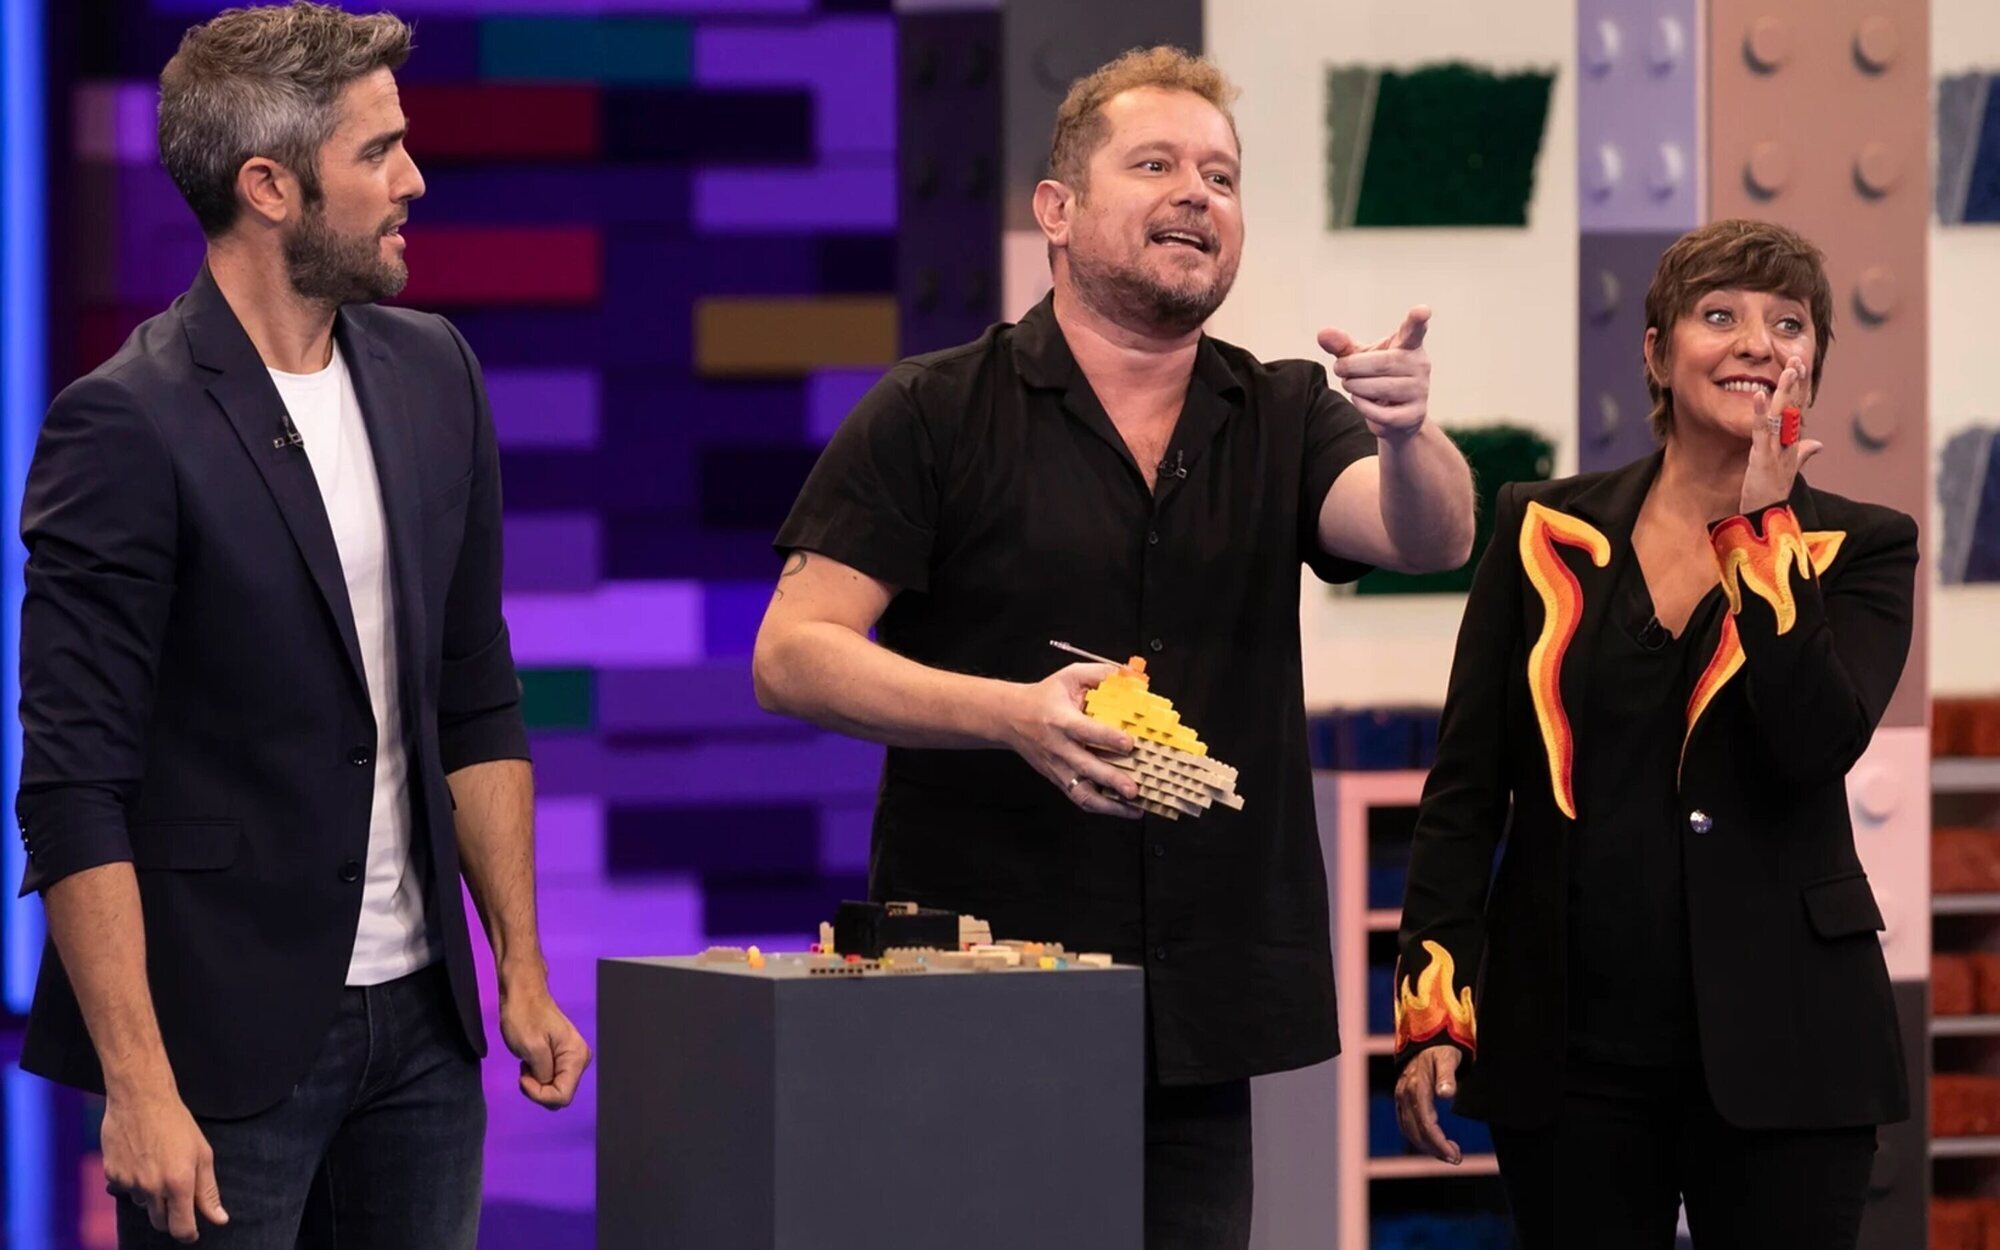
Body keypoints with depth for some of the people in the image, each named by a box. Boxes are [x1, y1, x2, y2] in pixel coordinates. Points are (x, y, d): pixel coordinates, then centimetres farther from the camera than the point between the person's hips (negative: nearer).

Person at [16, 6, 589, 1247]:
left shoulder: (433, 374, 9)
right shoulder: (126, 428, -12)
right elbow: (76, 786, -14)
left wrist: (524, 969, 11)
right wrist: (137, 1086, -18)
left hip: (418, 1016, 6)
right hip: (226, 1040, -6)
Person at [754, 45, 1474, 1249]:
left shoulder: (1282, 419, 11)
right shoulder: (935, 415, -1)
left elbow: (1430, 537, -6)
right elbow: (792, 656, -7)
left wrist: (1405, 435, -29)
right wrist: (1015, 714, -21)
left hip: (1198, 1023, 4)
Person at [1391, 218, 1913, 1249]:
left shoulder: (1861, 549, 4)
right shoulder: (1544, 533, 6)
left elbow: (1816, 746, -14)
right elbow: (1465, 788, 5)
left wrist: (1763, 529, -13)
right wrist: (1431, 1008, -3)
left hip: (1775, 1040, -1)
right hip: (1572, 1039, 1)